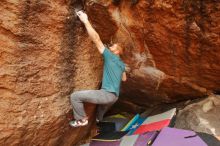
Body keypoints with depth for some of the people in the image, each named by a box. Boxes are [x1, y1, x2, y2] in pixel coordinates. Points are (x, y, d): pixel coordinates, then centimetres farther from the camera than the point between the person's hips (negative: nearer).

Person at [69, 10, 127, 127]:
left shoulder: (109, 56, -6)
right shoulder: (121, 64, 16)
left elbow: (96, 39, -13)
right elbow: (124, 79, 29)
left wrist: (85, 21, -10)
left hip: (107, 94, -10)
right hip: (114, 96, 10)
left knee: (75, 96, -10)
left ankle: (82, 120, 5)